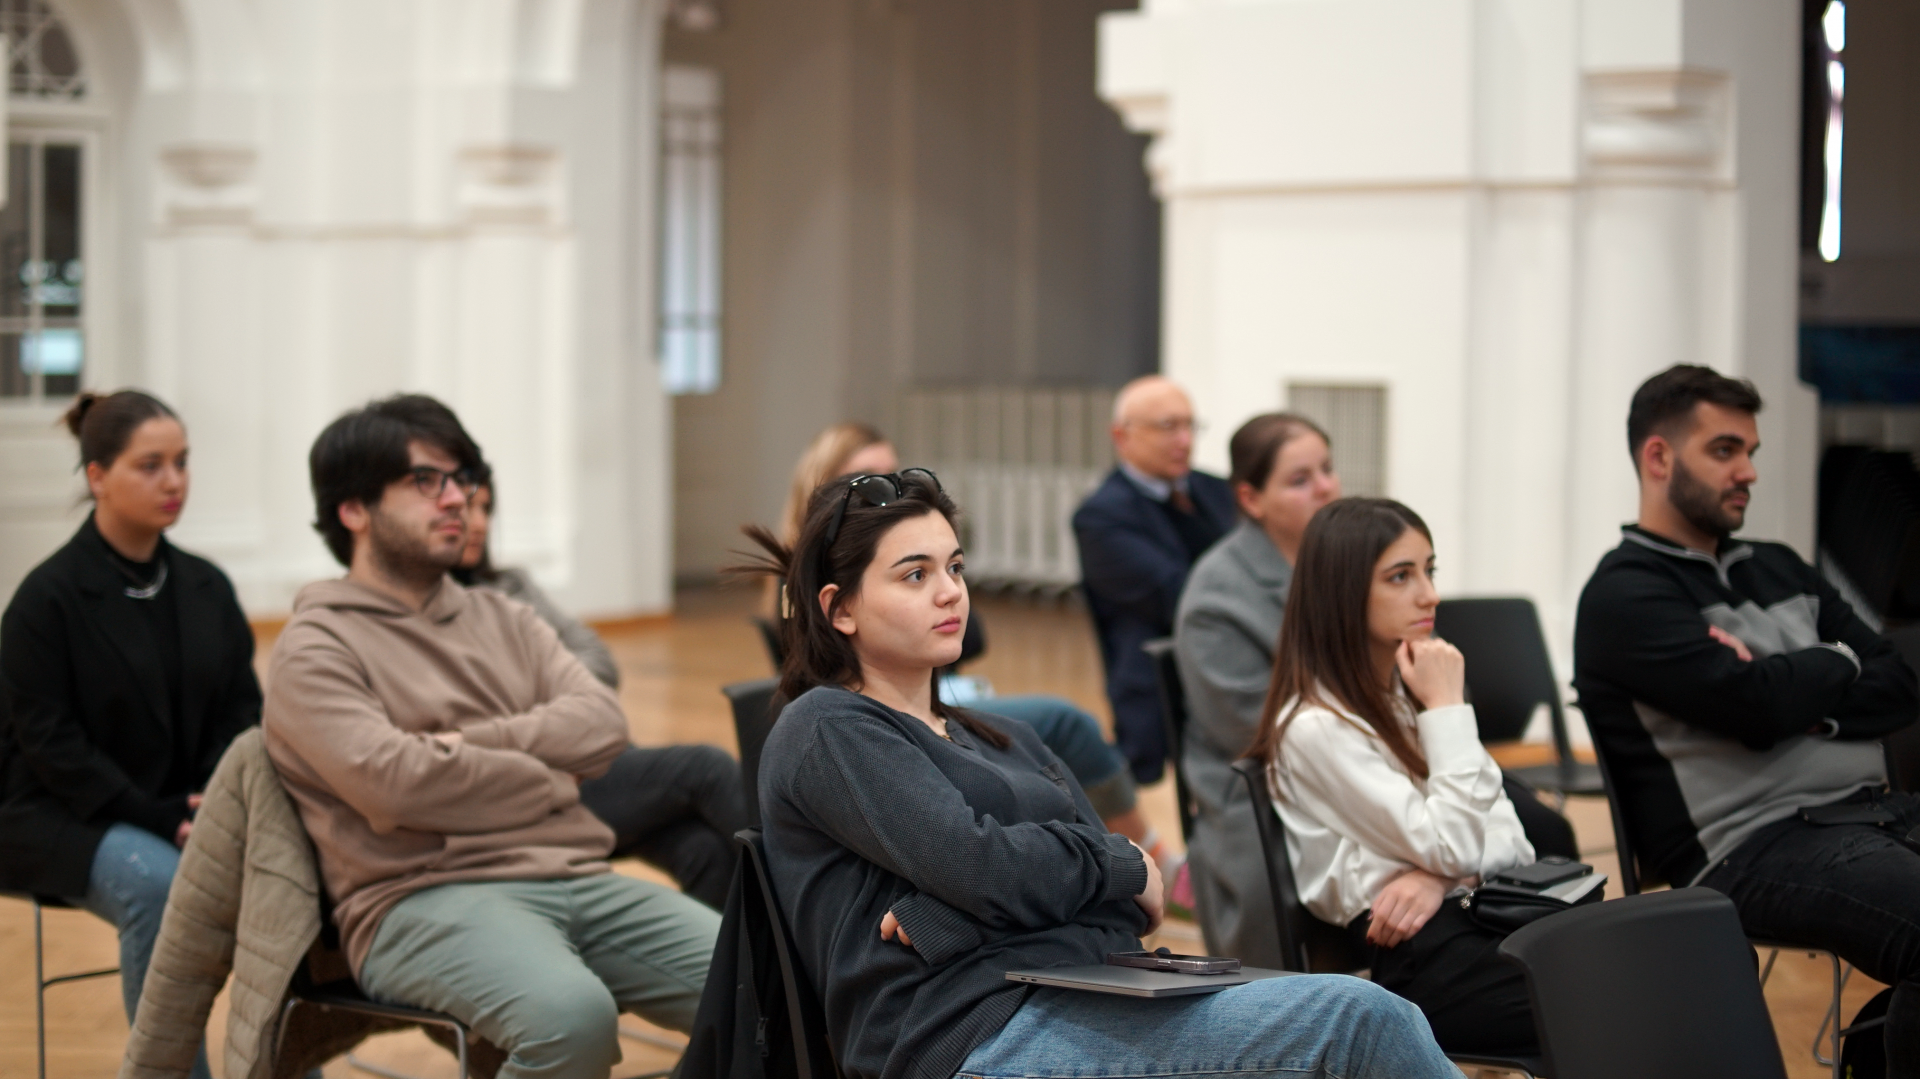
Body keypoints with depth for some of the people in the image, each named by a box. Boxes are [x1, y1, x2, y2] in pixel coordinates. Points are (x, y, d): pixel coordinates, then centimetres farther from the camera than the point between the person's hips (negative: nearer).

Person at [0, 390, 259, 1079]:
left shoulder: (207, 588, 9)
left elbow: (243, 713, 9)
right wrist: (157, 819, -20)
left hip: (194, 810, 5)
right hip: (69, 817, -4)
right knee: (156, 884, -35)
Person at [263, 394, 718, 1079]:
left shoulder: (504, 619, 23)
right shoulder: (315, 650, 3)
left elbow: (602, 724, 7)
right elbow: (393, 782, -14)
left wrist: (471, 743, -8)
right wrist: (549, 780, 0)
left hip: (580, 883, 6)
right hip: (425, 896, -6)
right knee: (571, 1014, -37)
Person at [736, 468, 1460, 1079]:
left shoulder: (1004, 740, 27)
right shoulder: (825, 732, 3)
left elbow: (1127, 899, 11)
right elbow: (983, 867, -12)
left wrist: (949, 915, -8)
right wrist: (1123, 863, 6)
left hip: (1096, 1006, 8)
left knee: (1370, 1019, -19)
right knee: (1357, 1018, -23)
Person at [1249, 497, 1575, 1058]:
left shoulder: (1411, 692, 18)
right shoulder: (1315, 727, -7)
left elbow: (1510, 840, 12)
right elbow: (1450, 849, -12)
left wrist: (1440, 874, -10)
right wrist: (1447, 708, -8)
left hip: (1481, 918, 7)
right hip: (1420, 959, -7)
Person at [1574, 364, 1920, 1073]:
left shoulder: (1779, 570, 22)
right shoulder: (1624, 596, 0)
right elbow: (1755, 704, -13)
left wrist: (1795, 695, -5)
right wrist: (1835, 664, 6)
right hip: (1751, 845, -7)